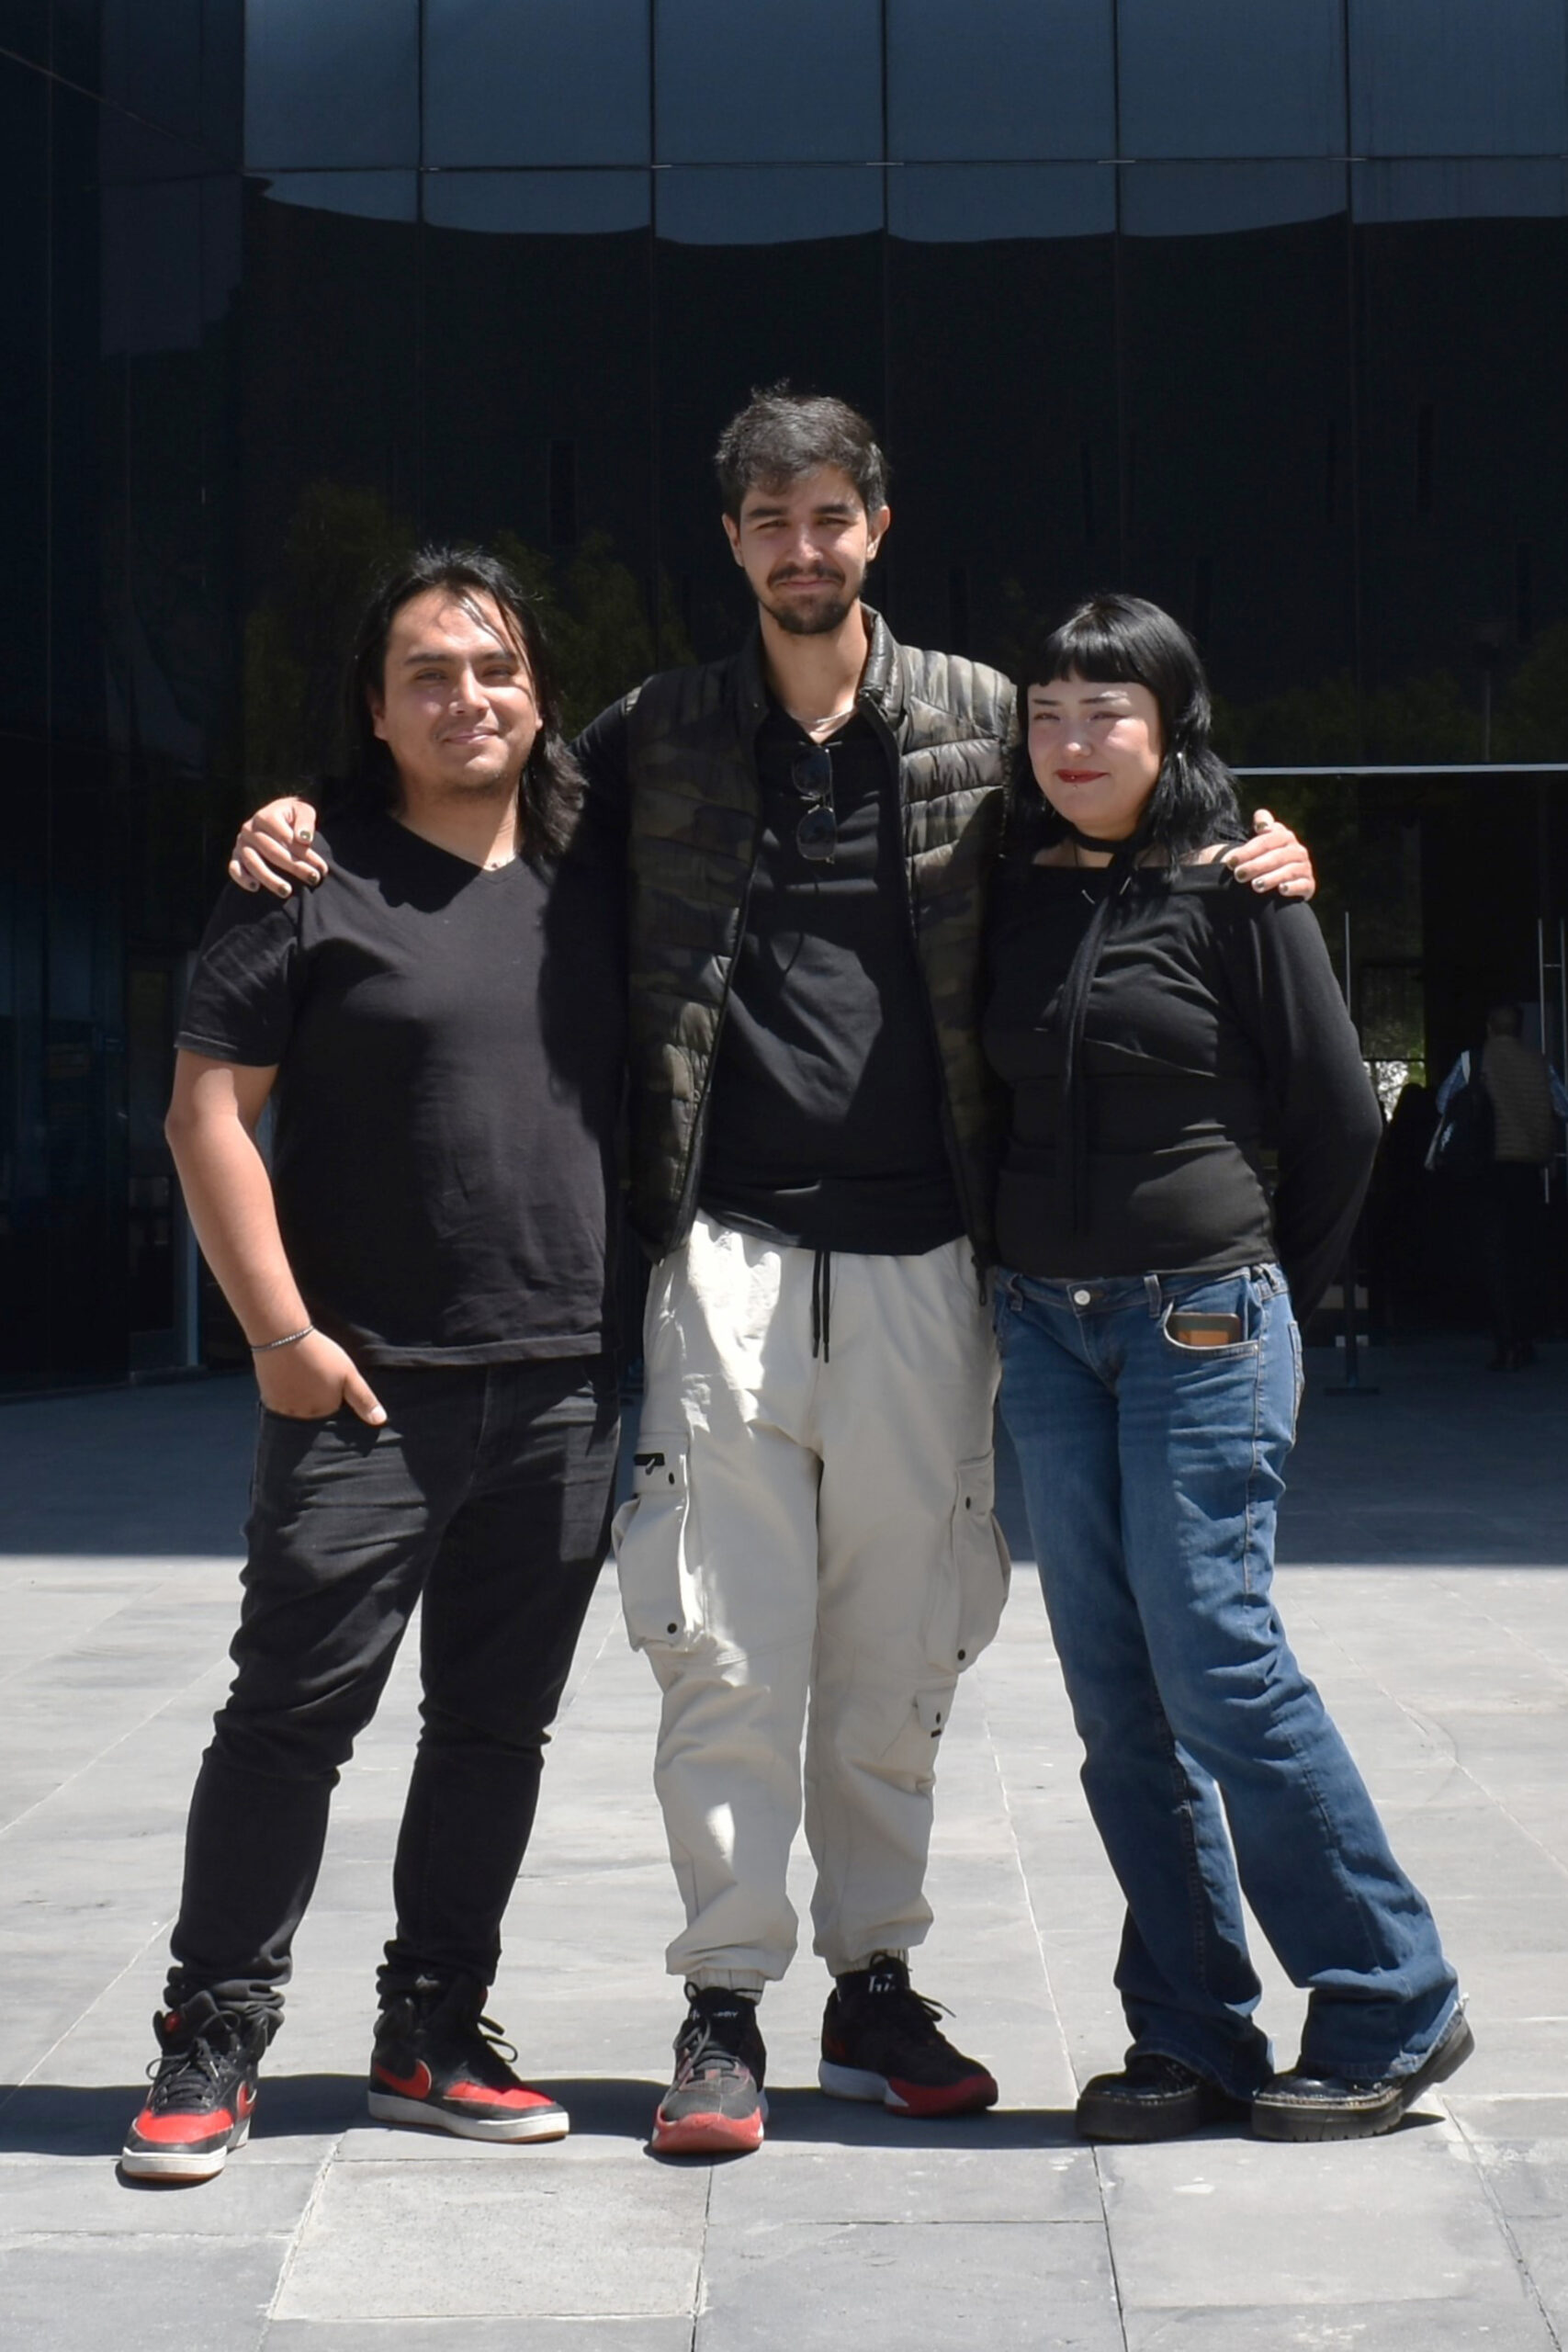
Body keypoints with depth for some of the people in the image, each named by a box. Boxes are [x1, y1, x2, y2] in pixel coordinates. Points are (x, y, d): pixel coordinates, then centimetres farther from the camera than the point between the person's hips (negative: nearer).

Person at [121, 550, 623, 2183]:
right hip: (365, 1390, -4)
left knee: (497, 1727, 10)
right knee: (294, 1712, -3)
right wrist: (281, 1330, -12)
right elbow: (210, 1114, -5)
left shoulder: (593, 890, 12)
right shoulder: (313, 887, -2)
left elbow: (646, 1104, 21)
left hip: (564, 1390, 5)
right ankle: (211, 2045, 8)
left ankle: (434, 2037, 22)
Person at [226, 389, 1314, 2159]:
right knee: (727, 1646, -2)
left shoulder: (979, 719, 8)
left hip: (919, 1255, 1)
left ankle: (874, 1983, 22)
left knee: (897, 1645, 9)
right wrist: (311, 823, 2)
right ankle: (723, 2007, 8)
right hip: (728, 1248, -1)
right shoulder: (659, 736, 9)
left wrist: (1249, 852, -1)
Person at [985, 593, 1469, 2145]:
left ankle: (1390, 2007, 5)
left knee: (1216, 1659, -9)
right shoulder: (1018, 894, 9)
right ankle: (1192, 2036, 12)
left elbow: (1338, 1117, 0)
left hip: (1199, 1319, -5)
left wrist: (1271, 1297, 7)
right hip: (1044, 1322, 6)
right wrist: (1028, 1274, 12)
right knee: (1112, 1688, 4)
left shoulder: (1234, 892, -5)